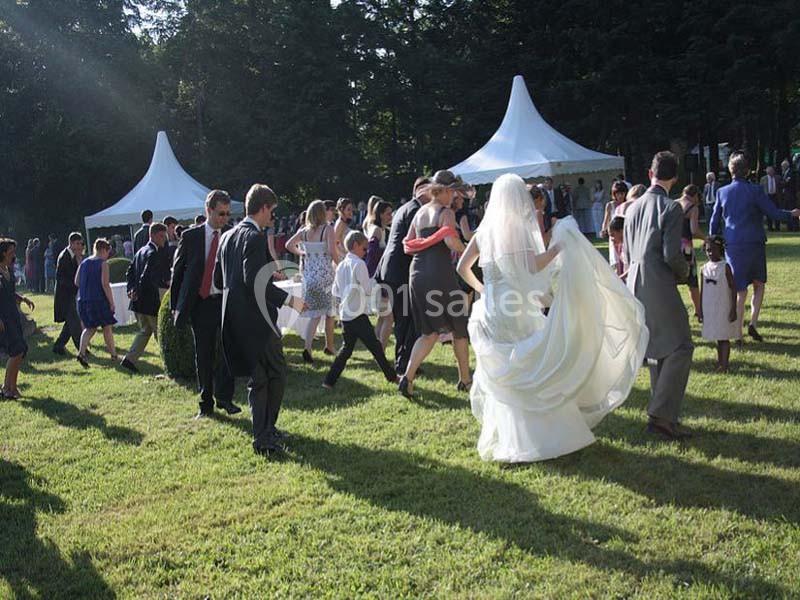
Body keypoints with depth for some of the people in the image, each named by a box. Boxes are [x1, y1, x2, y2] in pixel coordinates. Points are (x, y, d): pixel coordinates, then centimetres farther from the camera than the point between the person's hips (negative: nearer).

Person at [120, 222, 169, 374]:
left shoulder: (141, 251, 13)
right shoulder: (154, 254, -16)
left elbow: (130, 271, 17)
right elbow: (147, 276, -25)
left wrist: (131, 289, 10)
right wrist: (137, 293, -15)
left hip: (139, 301, 9)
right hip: (150, 300, -9)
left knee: (145, 331, 17)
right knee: (160, 332, 3)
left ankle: (130, 359, 9)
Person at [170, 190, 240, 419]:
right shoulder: (190, 236, 2)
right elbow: (177, 271, 7)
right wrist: (175, 305, 4)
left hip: (226, 303, -1)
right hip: (199, 303, 1)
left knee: (225, 350, -11)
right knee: (203, 356, 8)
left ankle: (224, 397, -2)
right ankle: (206, 404, 18)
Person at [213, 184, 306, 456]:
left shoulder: (228, 236, 13)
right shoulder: (255, 237, -14)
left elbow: (218, 280, 16)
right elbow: (255, 280, -23)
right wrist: (288, 299, -17)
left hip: (235, 319, 9)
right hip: (257, 319, -9)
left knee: (257, 378, 15)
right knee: (277, 373, 3)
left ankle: (262, 433, 20)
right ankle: (266, 435, 5)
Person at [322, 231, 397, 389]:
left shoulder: (341, 266, 10)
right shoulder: (359, 264, -11)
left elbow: (335, 291, 16)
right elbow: (368, 289, -11)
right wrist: (373, 280, 6)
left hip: (344, 314, 7)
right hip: (358, 315, -7)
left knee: (346, 347, 13)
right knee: (375, 346, 3)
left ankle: (330, 380, 7)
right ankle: (391, 376, 14)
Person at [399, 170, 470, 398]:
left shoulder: (419, 213, 15)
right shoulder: (446, 212, -6)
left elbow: (408, 243, 16)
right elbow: (451, 240, -21)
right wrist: (466, 251, -4)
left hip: (418, 272, 7)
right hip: (440, 273, -6)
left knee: (430, 332, 11)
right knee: (459, 327, 11)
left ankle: (408, 377, -6)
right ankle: (465, 379, 21)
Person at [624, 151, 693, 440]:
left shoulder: (633, 208, 12)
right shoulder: (671, 208, -11)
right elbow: (672, 254, -16)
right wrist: (684, 272, 4)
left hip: (635, 285, 8)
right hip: (660, 286, -8)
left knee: (656, 350, 15)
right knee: (680, 347, -3)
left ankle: (663, 416, 21)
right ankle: (662, 415, -9)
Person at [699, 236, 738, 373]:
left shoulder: (725, 267, -7)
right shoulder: (705, 268, 5)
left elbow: (733, 287, -7)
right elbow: (702, 290, 10)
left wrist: (733, 309, -12)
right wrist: (700, 310, 8)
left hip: (723, 308, -4)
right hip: (709, 309, 4)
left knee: (724, 336, -2)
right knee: (716, 337, 12)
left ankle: (724, 364, -2)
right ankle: (719, 362, 20)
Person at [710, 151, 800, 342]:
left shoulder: (722, 192, 1)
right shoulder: (755, 190, -8)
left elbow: (715, 221, 7)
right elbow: (774, 213, -6)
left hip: (732, 246, 2)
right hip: (754, 245, -2)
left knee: (740, 291, 7)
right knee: (759, 285, 18)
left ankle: (738, 334, 6)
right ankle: (753, 323, 4)